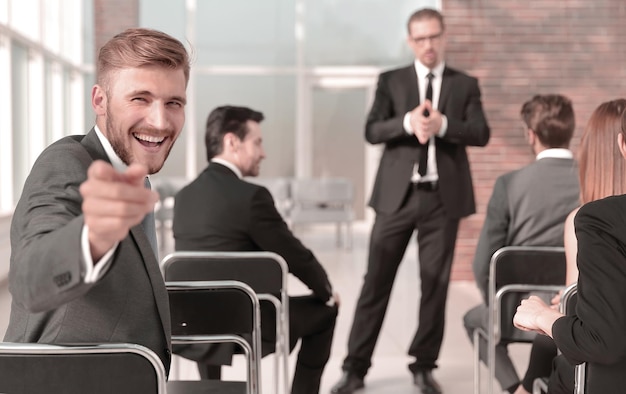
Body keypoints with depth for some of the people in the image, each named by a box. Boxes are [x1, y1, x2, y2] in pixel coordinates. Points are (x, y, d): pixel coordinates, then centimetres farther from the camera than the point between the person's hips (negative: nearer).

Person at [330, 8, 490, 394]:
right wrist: (408, 122, -20)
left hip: (443, 196, 1)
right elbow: (372, 131, -2)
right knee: (376, 280, 1)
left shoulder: (466, 84, 9)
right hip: (397, 194, 0)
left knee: (436, 282, 5)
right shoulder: (391, 81, 9)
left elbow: (481, 134, -3)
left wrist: (442, 124, -19)